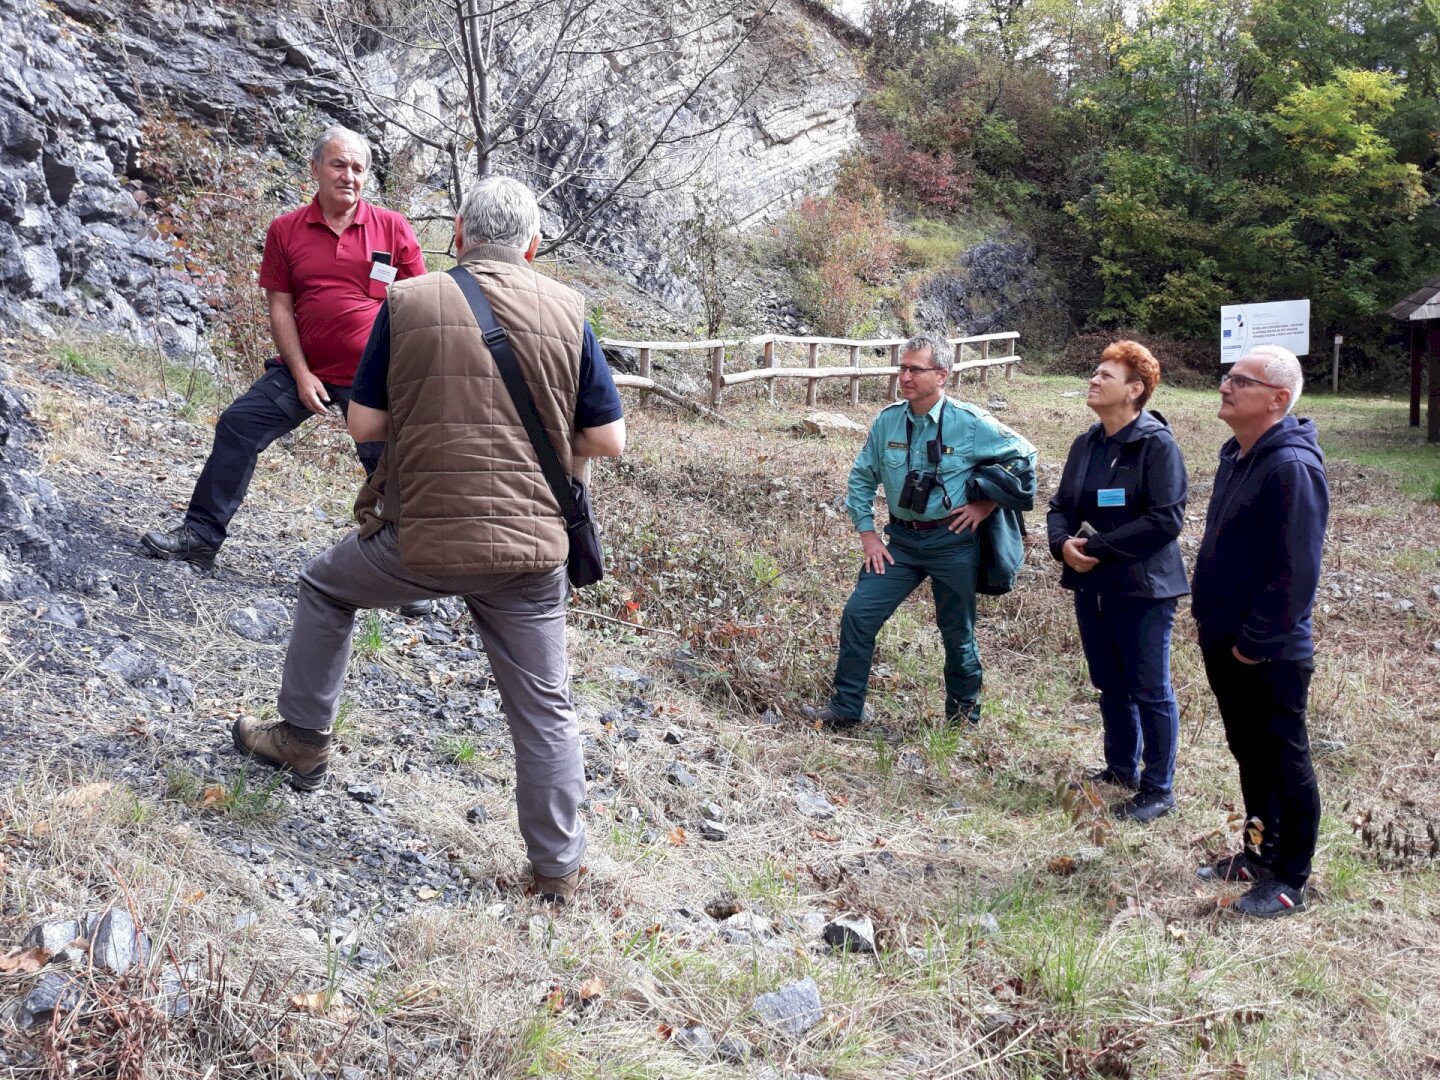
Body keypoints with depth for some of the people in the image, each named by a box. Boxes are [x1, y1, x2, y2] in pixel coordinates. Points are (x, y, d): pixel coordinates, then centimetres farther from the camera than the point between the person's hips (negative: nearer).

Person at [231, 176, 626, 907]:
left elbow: (364, 425, 2)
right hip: (531, 546, 1)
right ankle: (557, 867, 21)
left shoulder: (407, 303, -1)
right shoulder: (567, 313, 1)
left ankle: (304, 739, 36)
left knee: (324, 586, 29)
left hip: (419, 542, -1)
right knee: (543, 709, 13)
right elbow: (608, 440, 1)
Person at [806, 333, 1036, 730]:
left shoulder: (971, 423, -11)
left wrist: (986, 505, -6)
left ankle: (964, 716, 31)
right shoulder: (888, 420, -1)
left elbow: (1022, 456, 0)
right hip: (902, 539, 3)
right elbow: (862, 477, 9)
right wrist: (867, 534, 4)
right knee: (857, 614, -5)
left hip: (953, 542, -3)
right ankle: (845, 708, 7)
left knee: (957, 632, 9)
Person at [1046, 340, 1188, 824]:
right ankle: (1120, 769, 34)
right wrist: (1063, 543, -10)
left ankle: (1158, 789, 14)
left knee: (1149, 690, 2)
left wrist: (1097, 546, -20)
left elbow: (1166, 519, -20)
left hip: (1142, 588, -7)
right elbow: (1060, 506, 13)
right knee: (1110, 685, 18)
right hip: (1092, 584, 7)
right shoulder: (1086, 444, 9)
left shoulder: (1157, 445, -13)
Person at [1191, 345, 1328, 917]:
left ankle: (1288, 881, 17)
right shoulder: (1236, 454, 9)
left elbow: (1296, 570, -23)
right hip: (1223, 640, 9)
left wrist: (1254, 642, -19)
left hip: (1268, 653, -9)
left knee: (1284, 762, 5)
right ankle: (1259, 852, 36)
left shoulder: (1291, 467, -21)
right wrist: (1211, 617, 15)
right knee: (1249, 754, 20)